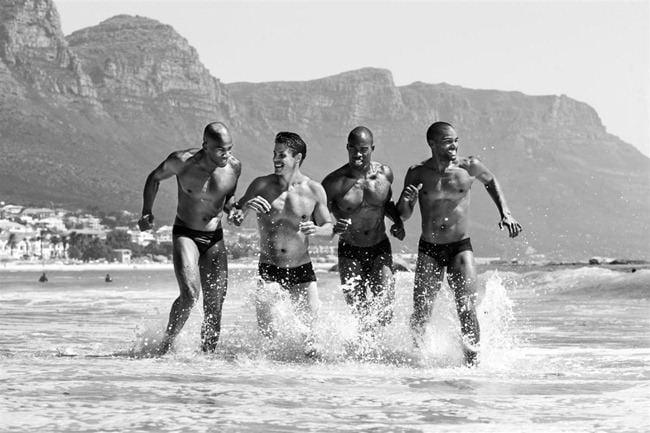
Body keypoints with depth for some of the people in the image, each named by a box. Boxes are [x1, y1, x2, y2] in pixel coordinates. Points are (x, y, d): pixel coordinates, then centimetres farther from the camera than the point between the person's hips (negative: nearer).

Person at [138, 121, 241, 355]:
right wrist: (147, 212, -2)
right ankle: (165, 346, -7)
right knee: (190, 294, -23)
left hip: (215, 238, 4)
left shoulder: (234, 166, -6)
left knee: (214, 307, -1)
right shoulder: (182, 161, -15)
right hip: (185, 235, -3)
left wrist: (234, 209, -6)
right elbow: (154, 178, 5)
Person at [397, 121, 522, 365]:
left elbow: (491, 182, 19)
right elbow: (402, 215, 2)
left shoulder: (469, 167, -3)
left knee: (467, 308, -13)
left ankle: (472, 361, -7)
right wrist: (407, 200, -20)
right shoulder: (418, 174, -3)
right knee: (421, 313, -4)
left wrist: (505, 214, 9)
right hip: (428, 249, 0)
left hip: (460, 247, 0)